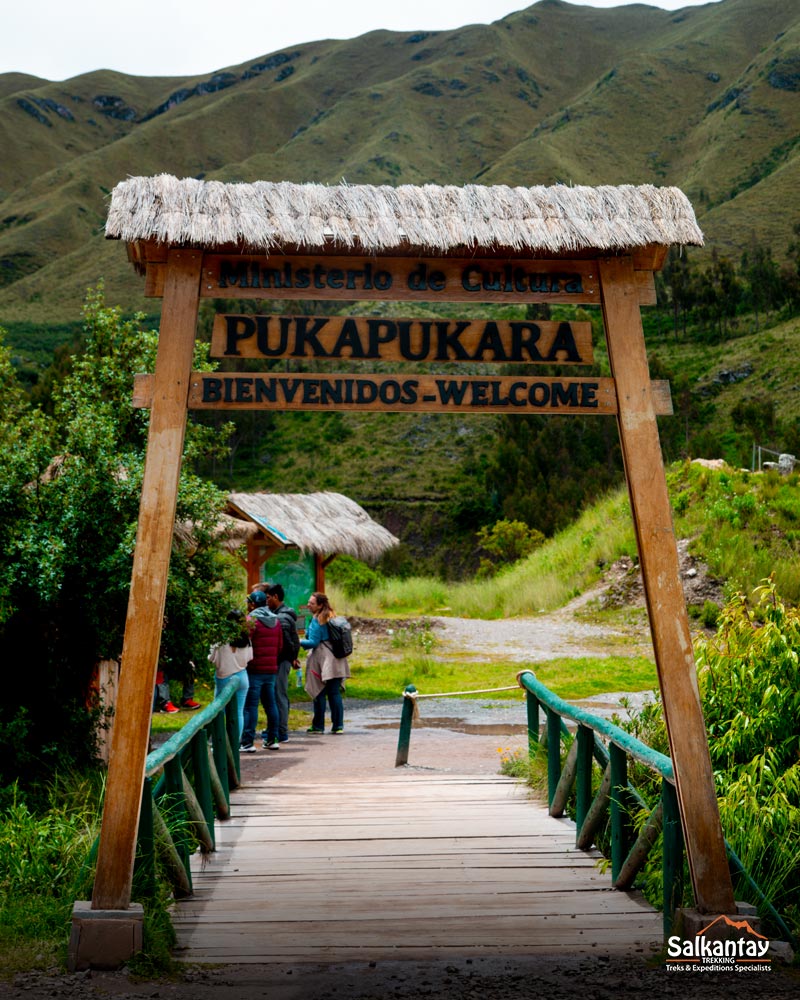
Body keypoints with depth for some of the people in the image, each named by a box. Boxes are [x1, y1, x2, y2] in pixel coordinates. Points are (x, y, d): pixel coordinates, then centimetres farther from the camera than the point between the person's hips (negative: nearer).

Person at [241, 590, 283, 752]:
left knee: (250, 705, -5)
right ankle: (272, 740, 16)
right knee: (270, 704, 12)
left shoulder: (251, 620, -11)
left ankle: (247, 742, -7)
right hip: (272, 668, 7)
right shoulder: (275, 620, 11)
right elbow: (280, 645, 13)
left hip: (254, 669, -7)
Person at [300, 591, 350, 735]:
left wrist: (298, 641, -5)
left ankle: (318, 726, 7)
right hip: (335, 659, 7)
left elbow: (313, 642, -13)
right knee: (335, 693, 6)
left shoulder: (316, 621, -10)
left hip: (321, 658, -7)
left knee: (319, 693, 1)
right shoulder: (333, 617, 13)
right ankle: (338, 725, 4)